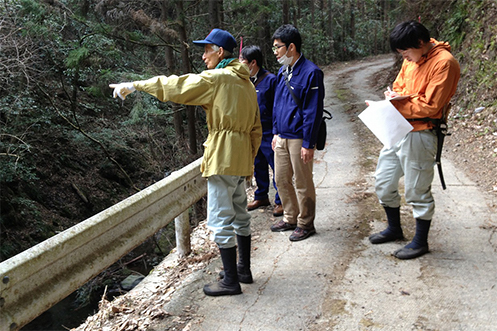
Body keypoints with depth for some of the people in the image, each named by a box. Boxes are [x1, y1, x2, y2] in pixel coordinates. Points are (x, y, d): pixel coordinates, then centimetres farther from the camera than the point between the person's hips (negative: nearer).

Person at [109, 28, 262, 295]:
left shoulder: (216, 78, -10)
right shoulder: (246, 83, 15)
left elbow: (174, 86, -9)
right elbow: (256, 129, 17)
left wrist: (134, 85, 1)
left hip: (222, 159, -9)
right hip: (241, 160, 9)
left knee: (221, 220, -2)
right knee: (239, 216, 18)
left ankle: (230, 281, 5)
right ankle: (244, 270, 29)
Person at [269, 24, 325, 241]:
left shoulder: (310, 72, -13)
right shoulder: (282, 72, 11)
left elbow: (313, 111, -15)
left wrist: (309, 144, -17)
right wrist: (276, 132, 16)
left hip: (299, 138, -8)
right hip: (281, 137, 8)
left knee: (302, 183, 4)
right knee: (281, 180, 14)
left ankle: (305, 224, 19)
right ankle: (290, 218, 31)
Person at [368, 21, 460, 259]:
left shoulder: (444, 62, -16)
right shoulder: (412, 59, 9)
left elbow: (430, 106, -20)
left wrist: (397, 106, -15)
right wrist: (393, 95, -4)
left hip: (419, 134, -9)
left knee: (417, 191, 3)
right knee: (384, 182, 16)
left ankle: (421, 242, 22)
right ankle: (394, 229, 36)